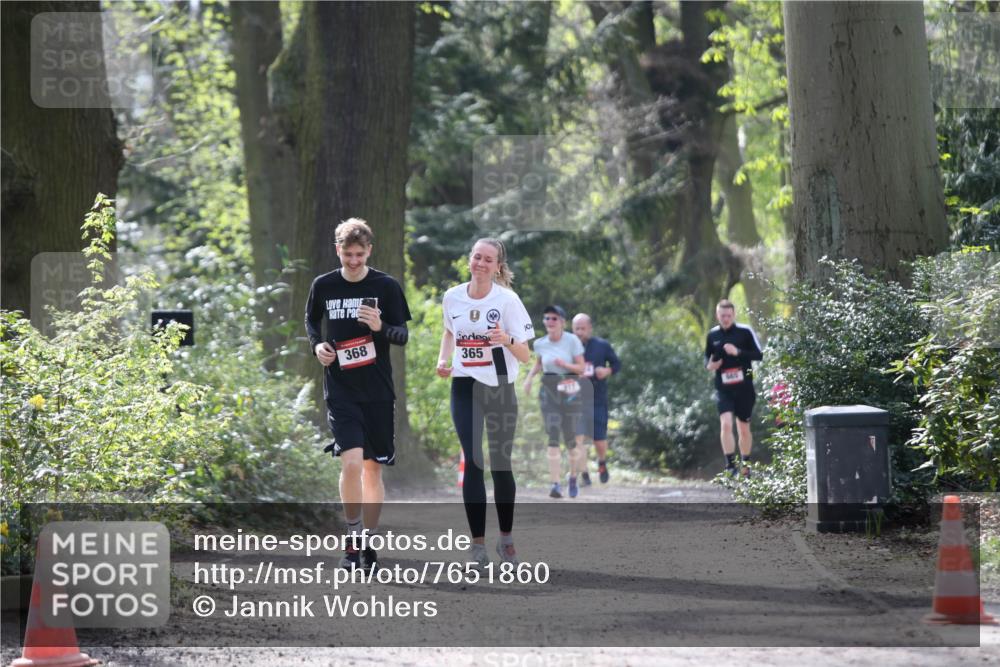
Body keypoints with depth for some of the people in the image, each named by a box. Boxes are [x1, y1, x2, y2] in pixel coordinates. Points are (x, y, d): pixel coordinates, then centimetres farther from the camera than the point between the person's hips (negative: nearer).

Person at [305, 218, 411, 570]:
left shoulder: (387, 286, -3)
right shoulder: (323, 286, 1)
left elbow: (403, 336, 1)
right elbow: (311, 320, 19)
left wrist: (381, 328, -20)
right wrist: (317, 345, -1)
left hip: (378, 391, 1)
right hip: (340, 389, -1)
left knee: (373, 468, 8)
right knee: (352, 462, -17)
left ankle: (368, 542, 20)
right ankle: (353, 538, -2)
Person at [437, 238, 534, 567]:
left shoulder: (507, 300, -10)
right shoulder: (452, 297, -1)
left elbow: (525, 356, -10)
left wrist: (507, 340, -30)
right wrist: (443, 360, 4)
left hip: (499, 388, -2)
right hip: (464, 388, 2)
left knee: (501, 465, 6)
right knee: (472, 463, -4)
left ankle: (506, 537, 22)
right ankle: (478, 542, 0)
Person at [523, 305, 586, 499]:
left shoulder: (572, 341, -9)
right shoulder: (540, 343, 2)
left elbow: (581, 368, -5)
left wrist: (564, 364, -23)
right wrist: (529, 377, 6)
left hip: (570, 391, -2)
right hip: (549, 391, 2)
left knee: (571, 438, 4)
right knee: (552, 438, -11)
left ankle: (573, 477, 30)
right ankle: (556, 484, -16)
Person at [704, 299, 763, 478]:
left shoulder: (745, 332, -5)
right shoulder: (712, 335, 5)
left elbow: (759, 355, -7)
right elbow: (707, 356, 19)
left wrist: (738, 352, -19)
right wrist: (709, 365, -4)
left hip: (744, 388, -1)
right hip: (723, 389, 1)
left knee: (744, 429, 9)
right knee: (726, 424, -17)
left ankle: (745, 465, 27)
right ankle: (730, 466, -15)